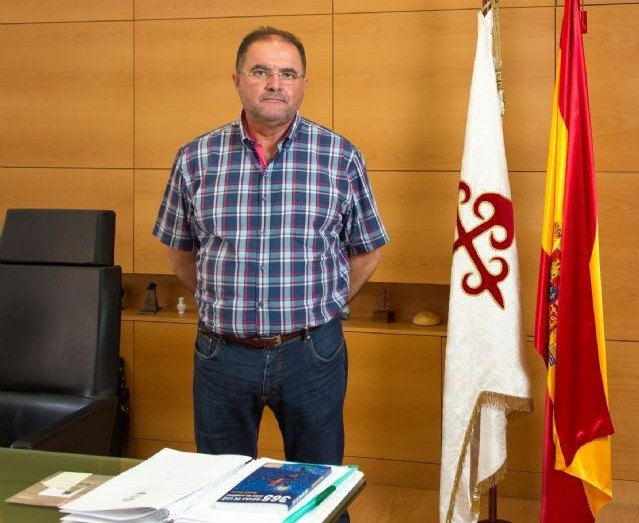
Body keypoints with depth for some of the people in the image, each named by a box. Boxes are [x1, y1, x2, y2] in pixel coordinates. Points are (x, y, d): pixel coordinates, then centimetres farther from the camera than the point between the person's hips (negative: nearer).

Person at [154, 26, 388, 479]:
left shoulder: (341, 157, -2)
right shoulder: (196, 159, 1)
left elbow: (367, 251, 7)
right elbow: (180, 253, 12)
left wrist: (322, 306, 5)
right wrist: (224, 305, 8)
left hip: (312, 352, -1)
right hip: (222, 352, 1)